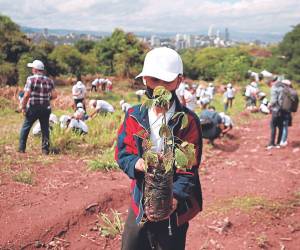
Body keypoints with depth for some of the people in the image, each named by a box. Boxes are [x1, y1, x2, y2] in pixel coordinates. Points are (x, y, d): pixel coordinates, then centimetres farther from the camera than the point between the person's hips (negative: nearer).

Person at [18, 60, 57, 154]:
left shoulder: (31, 79, -9)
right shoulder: (49, 81, 4)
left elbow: (26, 95, -15)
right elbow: (54, 95, -1)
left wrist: (23, 107, -6)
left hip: (33, 107, -3)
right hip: (45, 108, 3)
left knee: (25, 128, 11)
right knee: (45, 129, 11)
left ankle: (21, 148, 15)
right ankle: (45, 149, 11)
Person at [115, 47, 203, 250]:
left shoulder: (188, 121, -12)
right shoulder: (135, 115, -1)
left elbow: (188, 168, -14)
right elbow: (122, 152, 2)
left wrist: (175, 197, -31)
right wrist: (136, 163, -21)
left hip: (173, 209, -3)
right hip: (139, 205, 3)